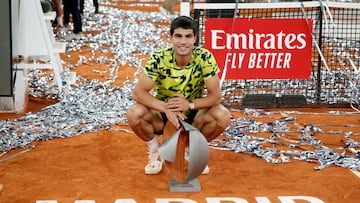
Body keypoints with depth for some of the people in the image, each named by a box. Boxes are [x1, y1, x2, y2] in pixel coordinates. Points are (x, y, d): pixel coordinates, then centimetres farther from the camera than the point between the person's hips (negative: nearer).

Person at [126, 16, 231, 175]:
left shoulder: (204, 58, -18)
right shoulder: (159, 59, -19)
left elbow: (215, 95, -19)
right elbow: (138, 92, -24)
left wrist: (189, 104, -37)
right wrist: (166, 107, -39)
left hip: (194, 117, 0)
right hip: (163, 115, 0)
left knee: (223, 116, -28)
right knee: (134, 113, -29)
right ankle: (155, 150, 2)